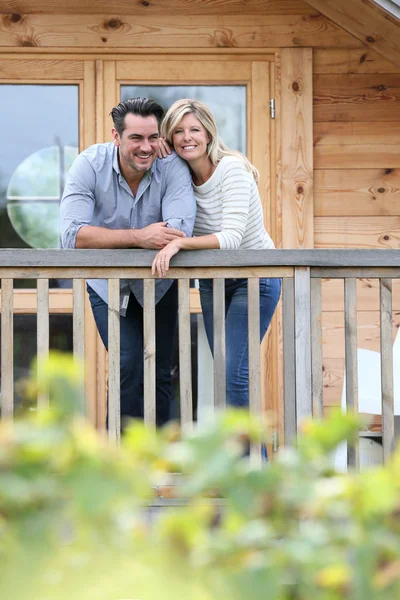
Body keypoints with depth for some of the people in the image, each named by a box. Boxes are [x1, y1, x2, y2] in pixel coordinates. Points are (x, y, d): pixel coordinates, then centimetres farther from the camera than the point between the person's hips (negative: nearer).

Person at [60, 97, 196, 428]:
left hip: (158, 284, 1)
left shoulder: (173, 167, -21)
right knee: (130, 366, -15)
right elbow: (73, 234, -34)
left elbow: (179, 231, -36)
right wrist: (139, 237, -45)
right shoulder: (90, 165, -22)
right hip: (108, 284, -1)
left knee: (160, 375, 5)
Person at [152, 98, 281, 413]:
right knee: (224, 372, 9)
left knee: (233, 374, -17)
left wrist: (179, 244, -41)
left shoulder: (233, 169, -23)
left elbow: (232, 237, -32)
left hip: (254, 278, -7)